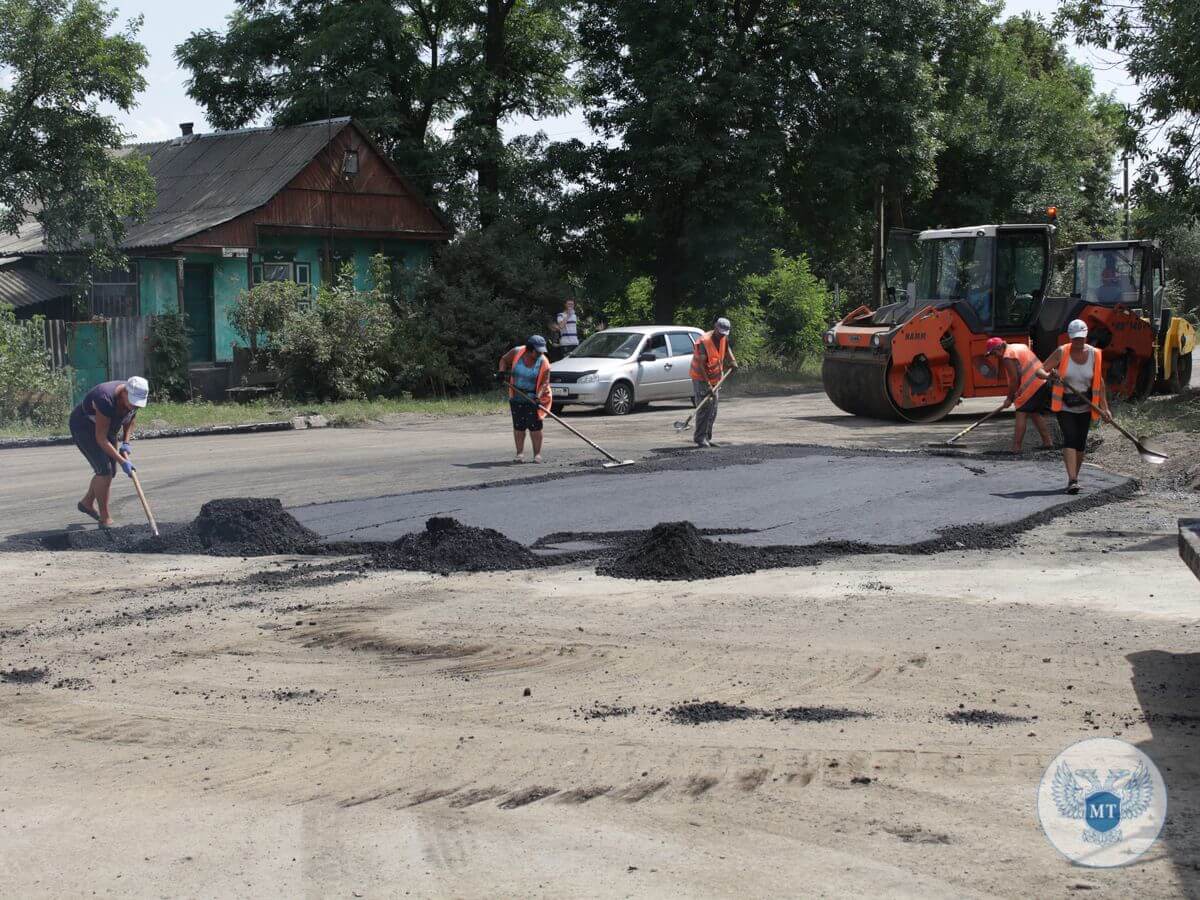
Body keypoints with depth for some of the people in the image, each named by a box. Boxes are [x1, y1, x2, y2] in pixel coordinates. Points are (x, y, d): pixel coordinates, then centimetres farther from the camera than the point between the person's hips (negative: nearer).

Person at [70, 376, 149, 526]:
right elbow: (100, 438, -31)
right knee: (104, 470, -16)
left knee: (110, 471, 8)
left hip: (107, 427, 8)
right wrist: (122, 461, -32)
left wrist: (126, 443, -9)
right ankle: (105, 518, -8)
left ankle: (87, 503, 30)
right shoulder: (106, 400, -38)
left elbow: (130, 420, 6)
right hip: (84, 428, -8)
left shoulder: (135, 397, -16)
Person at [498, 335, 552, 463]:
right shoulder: (516, 353, -8)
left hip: (533, 398, -2)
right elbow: (504, 360, 10)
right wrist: (502, 372, -8)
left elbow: (544, 383, -16)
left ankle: (537, 454, 4)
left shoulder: (543, 363, -13)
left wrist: (538, 396, -32)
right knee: (518, 426, 3)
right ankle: (519, 453, 10)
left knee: (534, 426, -6)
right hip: (516, 397, 2)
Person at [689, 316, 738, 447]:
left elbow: (727, 348, 26)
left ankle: (707, 438, 18)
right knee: (704, 408, -14)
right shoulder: (704, 341, -23)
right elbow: (700, 365, -26)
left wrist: (732, 360, 7)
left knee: (713, 410, 10)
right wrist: (707, 385, -30)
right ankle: (700, 438, -12)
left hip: (715, 379, 8)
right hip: (701, 379, -8)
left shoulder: (724, 338, 0)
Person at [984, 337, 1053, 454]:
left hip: (1032, 386, -10)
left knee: (1021, 415, -8)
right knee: (1036, 414, 21)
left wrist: (1009, 398, -3)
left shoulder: (1008, 357, -11)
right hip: (1044, 382, 10)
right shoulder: (1020, 346, 19)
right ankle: (1048, 442, 21)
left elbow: (1014, 380, -13)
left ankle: (1016, 448, -12)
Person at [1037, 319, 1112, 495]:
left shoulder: (1094, 355, -3)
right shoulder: (1062, 352, -10)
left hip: (1085, 407, 3)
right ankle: (1072, 480, -22)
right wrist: (1049, 376, -33)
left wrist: (1105, 408, 0)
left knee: (1081, 443, 6)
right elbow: (1040, 371, -10)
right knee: (1070, 439, -17)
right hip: (1064, 406, -3)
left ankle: (1074, 477, 26)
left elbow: (1099, 382, 4)